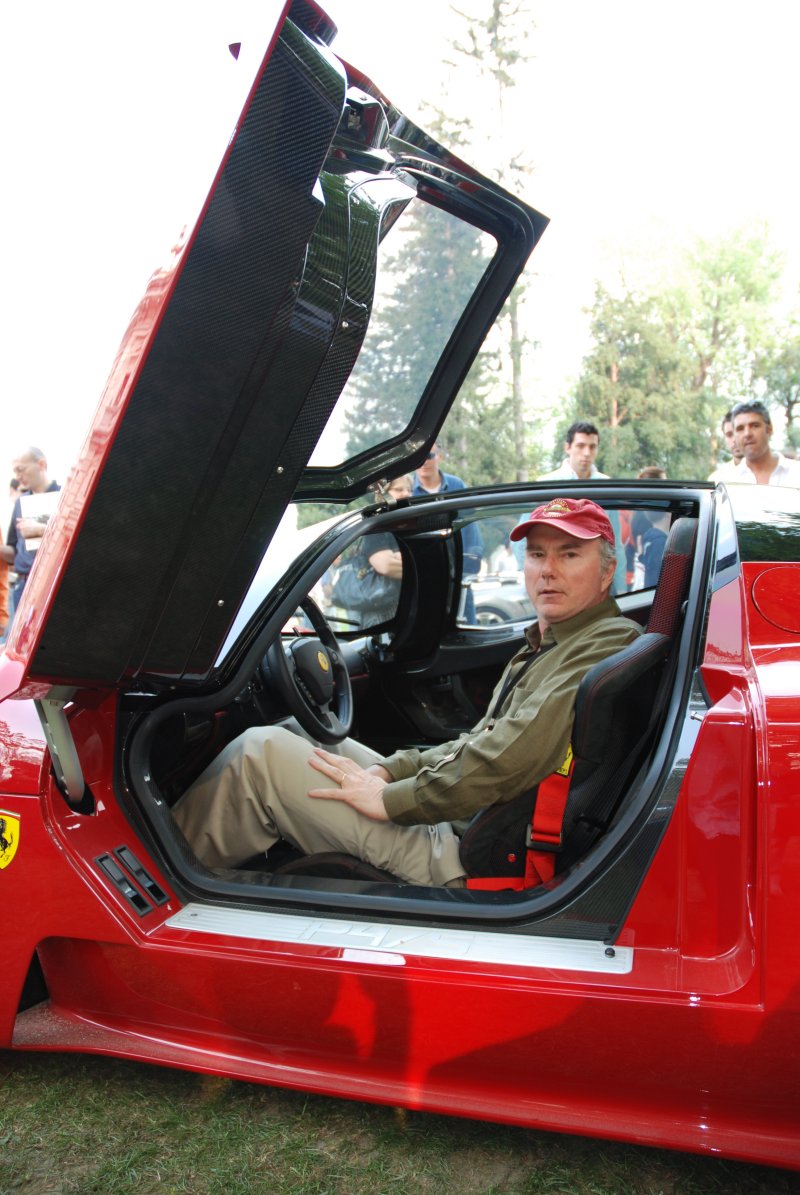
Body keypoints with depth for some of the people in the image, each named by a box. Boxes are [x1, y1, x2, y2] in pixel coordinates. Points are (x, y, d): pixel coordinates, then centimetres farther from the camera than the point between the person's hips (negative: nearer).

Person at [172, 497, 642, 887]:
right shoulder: (546, 646, 18)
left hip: (469, 861, -10)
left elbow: (515, 756, -26)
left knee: (263, 751, -9)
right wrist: (388, 770, 3)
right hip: (458, 832, 10)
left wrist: (390, 799, -18)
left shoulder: (606, 643, -14)